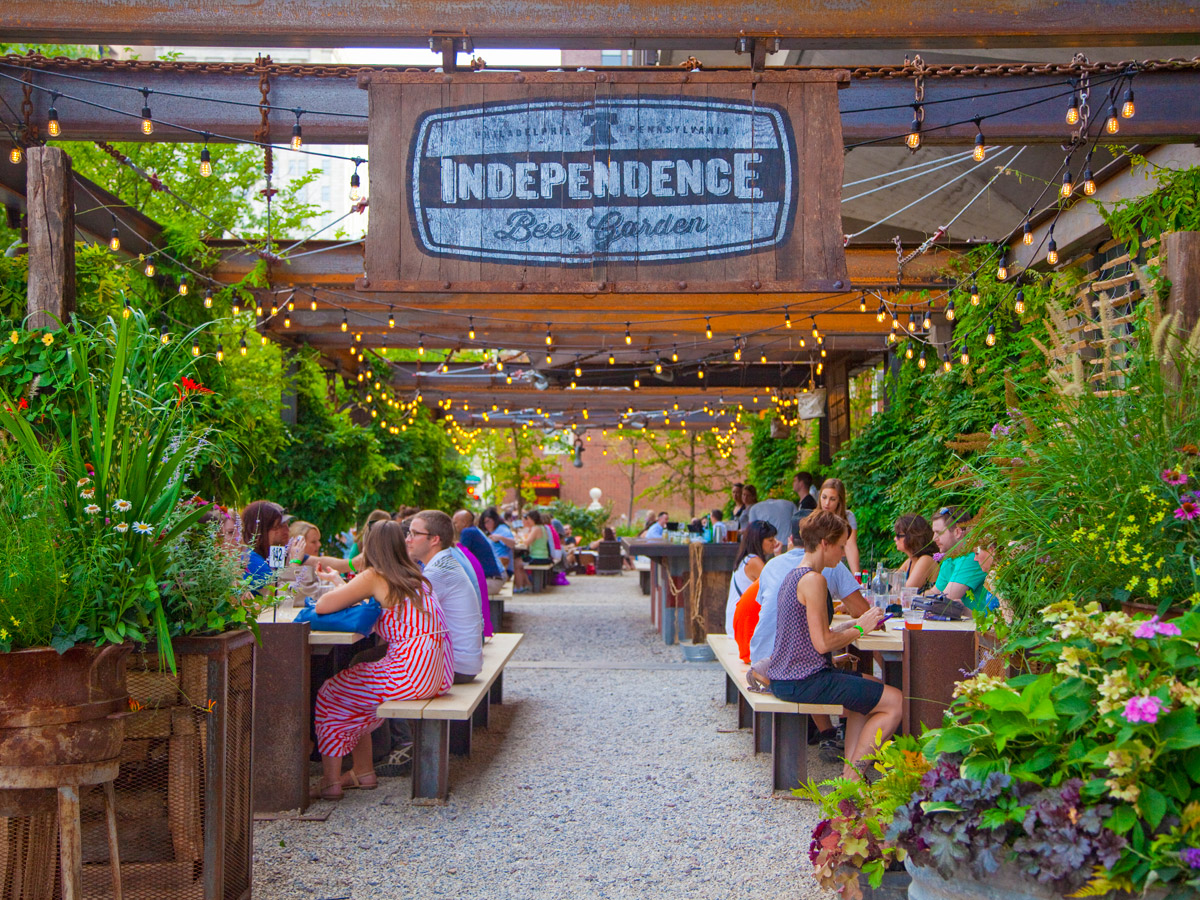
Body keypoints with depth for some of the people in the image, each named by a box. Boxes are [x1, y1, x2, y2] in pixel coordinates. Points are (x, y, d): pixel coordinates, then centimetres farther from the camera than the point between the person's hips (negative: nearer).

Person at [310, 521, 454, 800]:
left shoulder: (374, 577, -9)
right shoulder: (414, 576, 13)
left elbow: (322, 606, -12)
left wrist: (342, 590, 9)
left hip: (410, 675, -8)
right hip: (437, 673, 8)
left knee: (329, 696, 12)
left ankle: (331, 781, 16)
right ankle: (363, 772, 31)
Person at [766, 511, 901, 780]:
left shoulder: (793, 575, 15)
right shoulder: (814, 580, -17)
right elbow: (822, 643, -20)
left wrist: (852, 625, 12)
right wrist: (859, 629, -5)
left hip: (784, 677, 11)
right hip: (803, 681, -11)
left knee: (870, 688, 27)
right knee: (895, 702, -5)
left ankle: (849, 772, 20)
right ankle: (851, 778, 1)